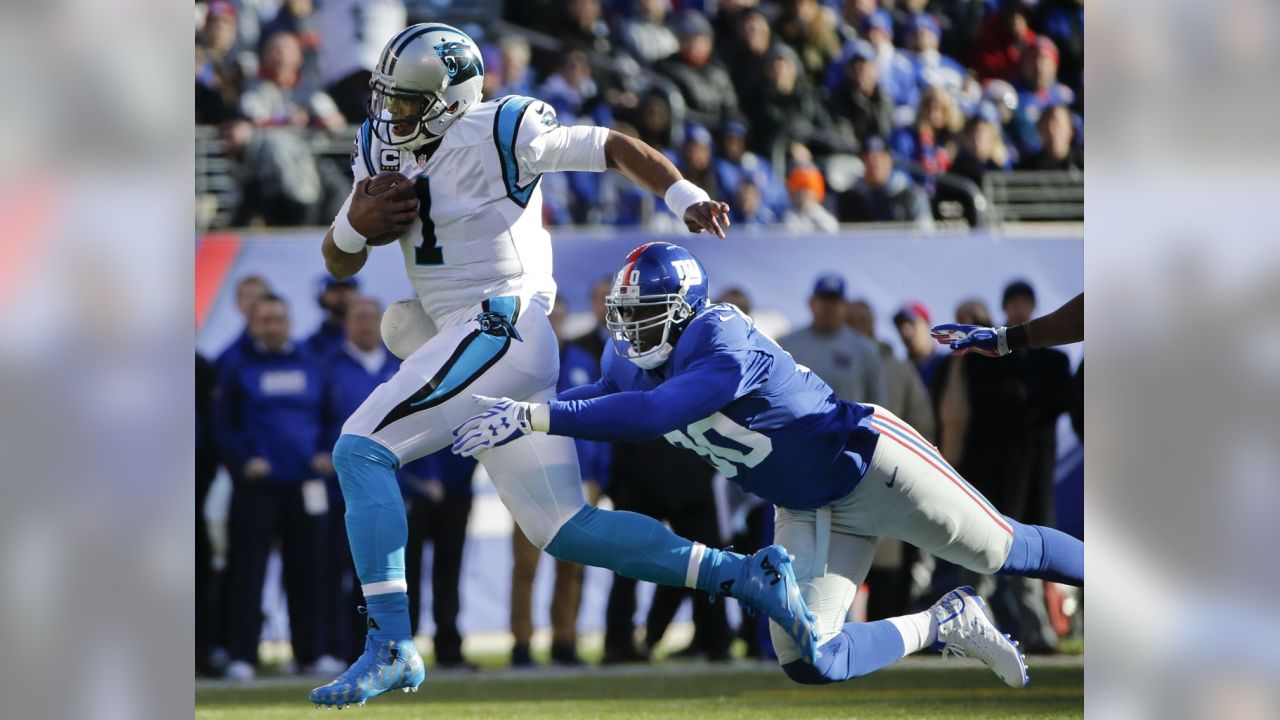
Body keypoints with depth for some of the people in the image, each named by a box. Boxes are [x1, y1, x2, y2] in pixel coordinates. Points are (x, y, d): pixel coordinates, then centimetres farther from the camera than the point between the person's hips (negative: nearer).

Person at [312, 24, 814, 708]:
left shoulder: (496, 134, -8)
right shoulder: (382, 150, 15)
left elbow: (612, 147, -5)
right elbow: (338, 264, 20)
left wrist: (685, 196, -20)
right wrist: (357, 223, -3)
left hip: (499, 330, -9)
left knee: (362, 449, -15)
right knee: (564, 529, 7)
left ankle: (390, 644, -18)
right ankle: (745, 575, 7)